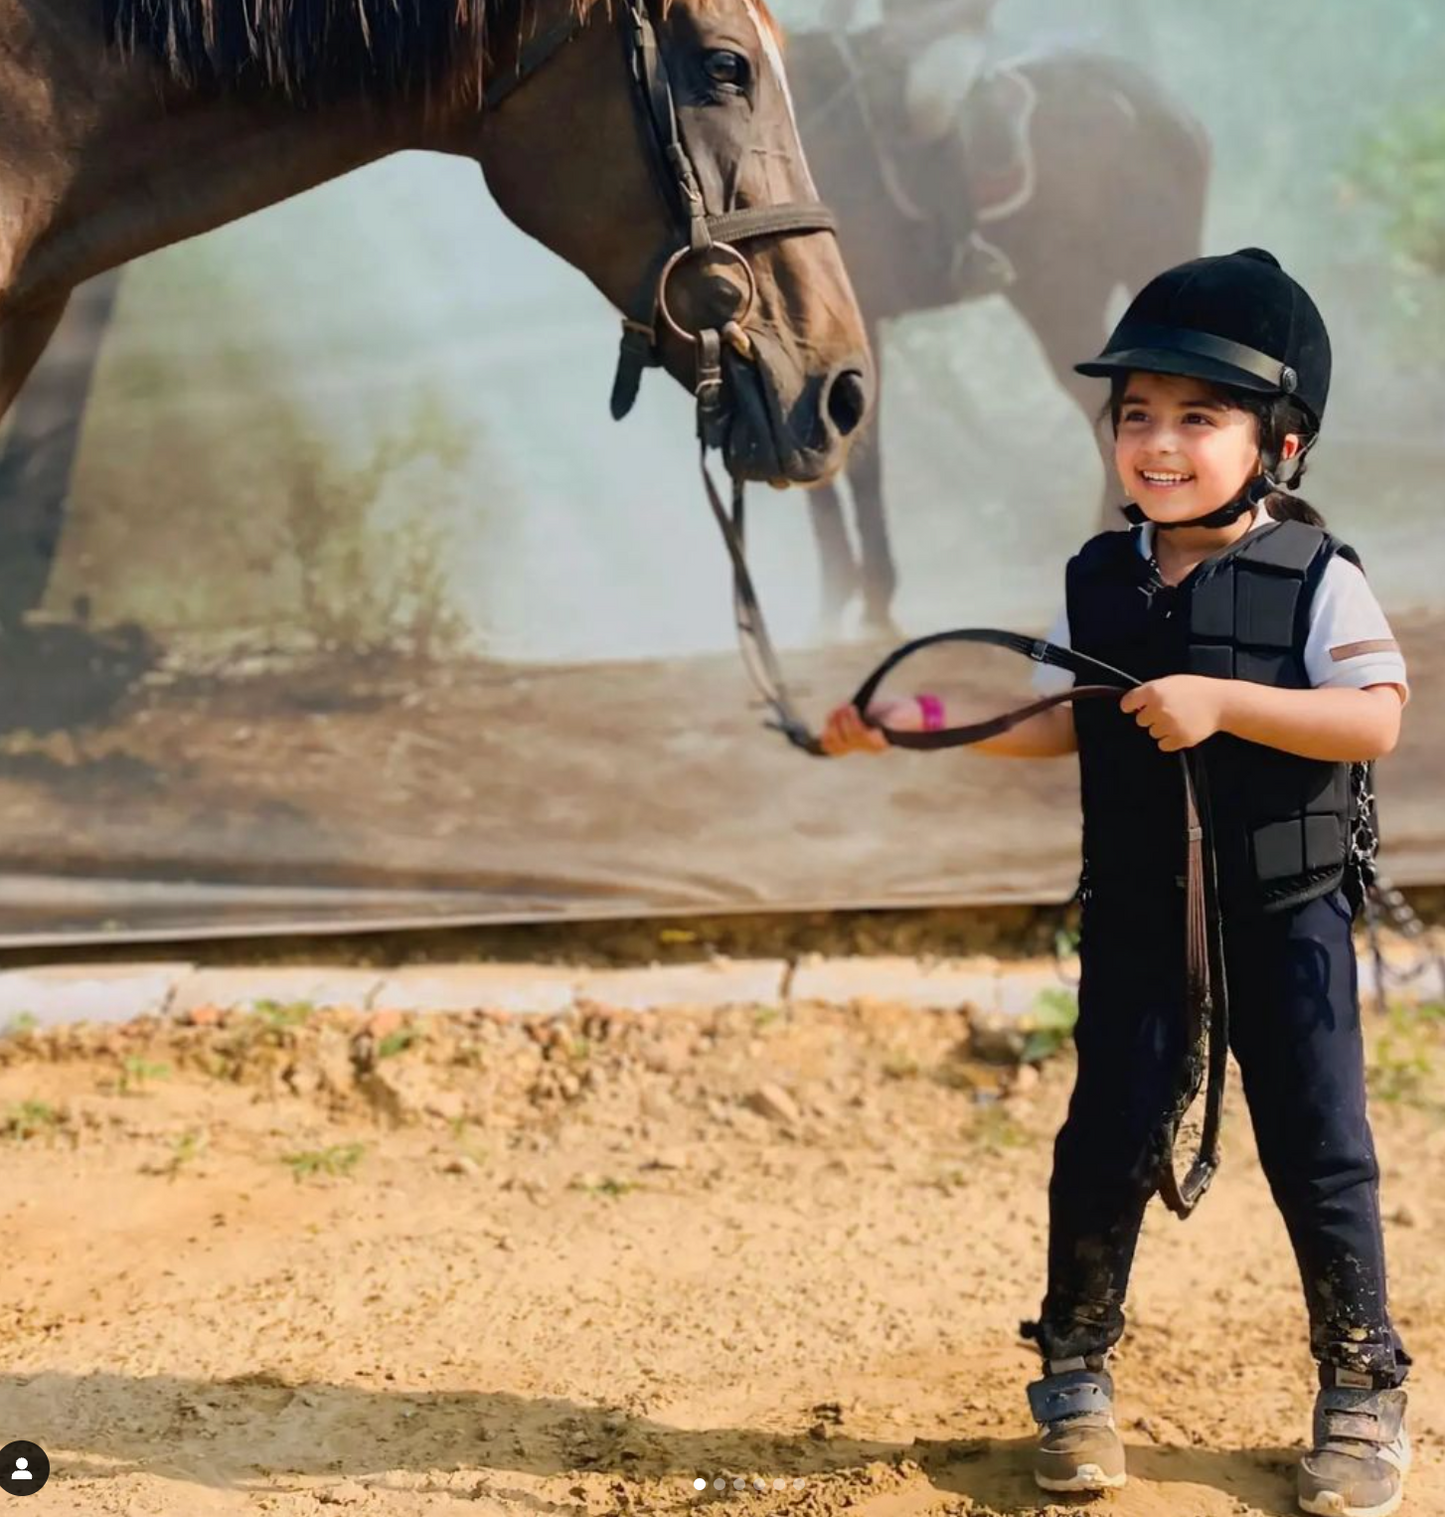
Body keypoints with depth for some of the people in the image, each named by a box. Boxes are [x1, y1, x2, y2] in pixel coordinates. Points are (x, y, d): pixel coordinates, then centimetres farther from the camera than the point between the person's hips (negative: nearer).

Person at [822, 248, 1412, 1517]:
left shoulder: (1317, 578, -10)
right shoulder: (1098, 583, 2)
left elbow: (1376, 719, -20)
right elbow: (1057, 721, 5)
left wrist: (1221, 701, -29)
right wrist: (919, 721, -7)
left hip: (1287, 921, -3)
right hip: (1137, 922, 3)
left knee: (1320, 1152, 5)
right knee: (1108, 1144, 6)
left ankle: (1362, 1392, 23)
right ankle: (1076, 1375, 24)